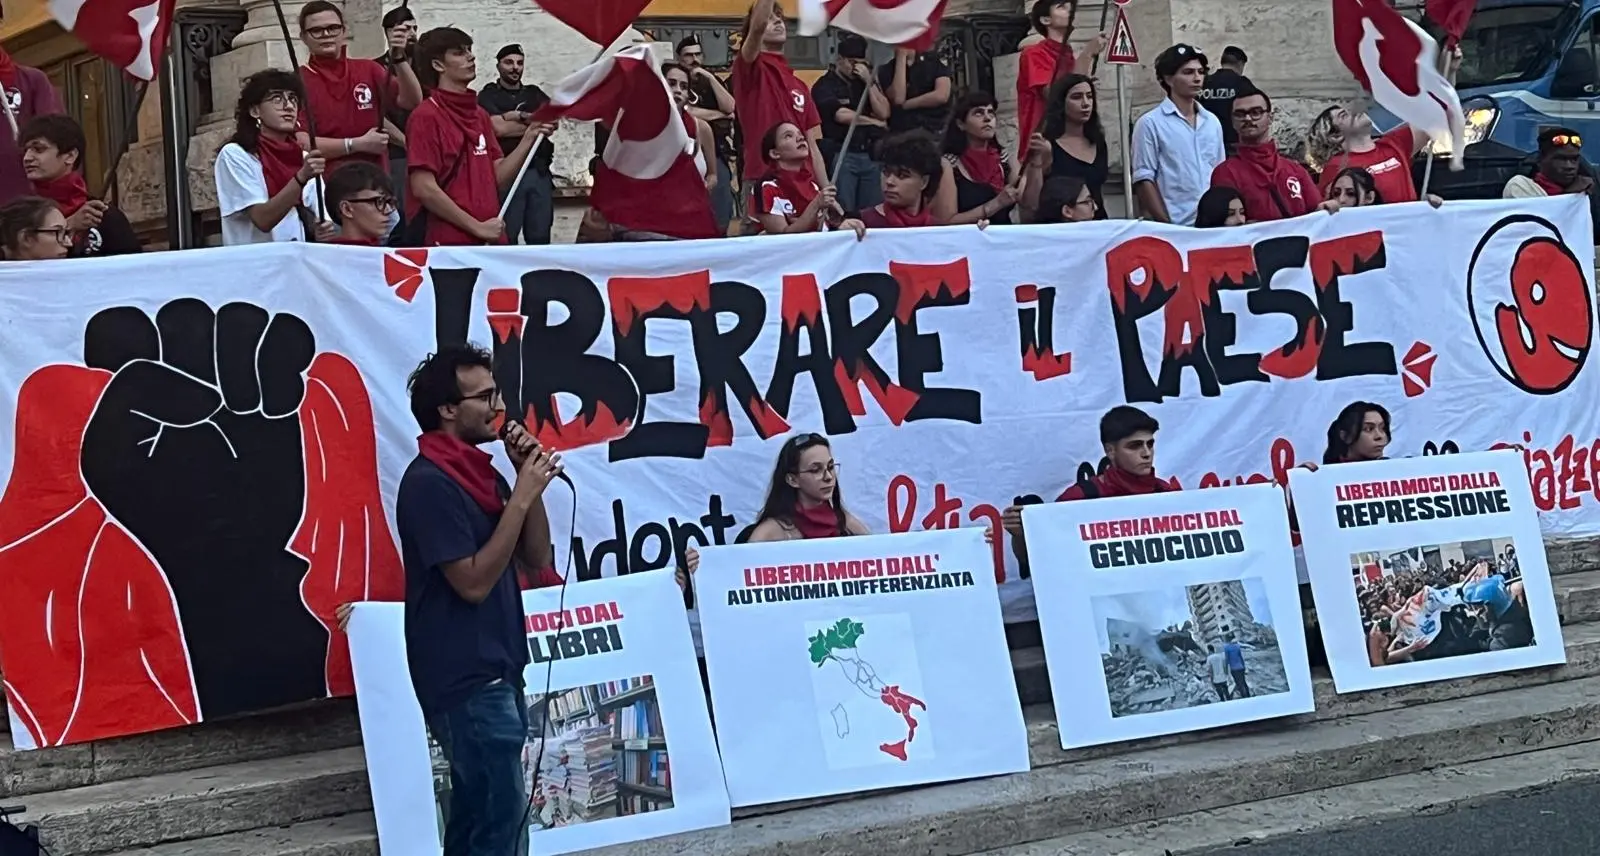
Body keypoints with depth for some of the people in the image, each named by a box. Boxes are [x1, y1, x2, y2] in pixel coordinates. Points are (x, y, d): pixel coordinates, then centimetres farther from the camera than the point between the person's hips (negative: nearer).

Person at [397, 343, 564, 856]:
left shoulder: (480, 472, 12)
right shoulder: (429, 483, -15)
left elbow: (537, 558, 12)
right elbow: (473, 582, -20)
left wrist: (531, 482, -1)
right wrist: (522, 498, -18)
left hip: (492, 673, 9)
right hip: (466, 680, -9)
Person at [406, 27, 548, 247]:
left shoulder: (480, 115, 15)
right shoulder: (426, 116, -8)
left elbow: (498, 178, 11)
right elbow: (423, 188, -15)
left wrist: (529, 139, -2)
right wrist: (476, 227, -14)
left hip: (487, 241, 7)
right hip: (443, 242, -7)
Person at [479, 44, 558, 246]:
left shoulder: (535, 94, 19)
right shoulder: (488, 95, 6)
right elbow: (498, 128, -9)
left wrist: (519, 116, -5)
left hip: (539, 172, 4)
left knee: (540, 239, 5)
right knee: (506, 238, -4)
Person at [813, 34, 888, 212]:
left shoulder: (866, 82, 17)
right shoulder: (824, 85, 0)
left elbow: (884, 113, 7)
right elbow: (841, 115, -12)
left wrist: (869, 82, -3)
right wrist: (874, 122, 1)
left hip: (872, 155, 5)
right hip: (843, 156, -5)